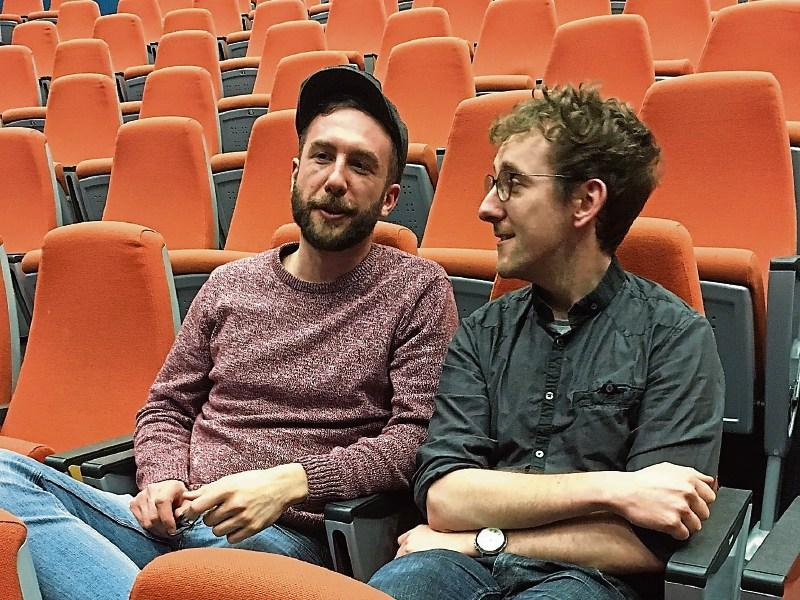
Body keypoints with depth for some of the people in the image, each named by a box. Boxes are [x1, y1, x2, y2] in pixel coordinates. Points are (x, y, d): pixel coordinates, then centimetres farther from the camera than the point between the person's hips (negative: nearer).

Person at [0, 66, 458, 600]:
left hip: (287, 538, -6)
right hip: (177, 519, 6)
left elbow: (418, 438, -7)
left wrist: (288, 482, -18)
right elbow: (166, 407, 21)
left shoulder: (418, 290, 1)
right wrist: (161, 480, -1)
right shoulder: (229, 285, 14)